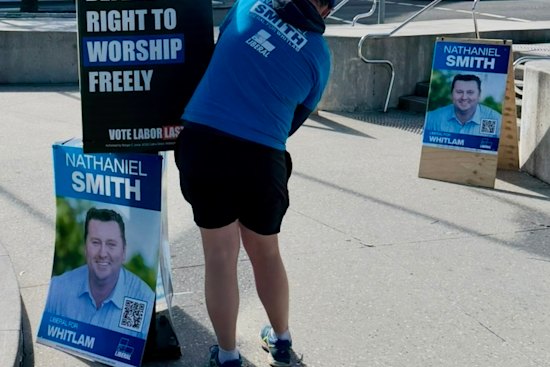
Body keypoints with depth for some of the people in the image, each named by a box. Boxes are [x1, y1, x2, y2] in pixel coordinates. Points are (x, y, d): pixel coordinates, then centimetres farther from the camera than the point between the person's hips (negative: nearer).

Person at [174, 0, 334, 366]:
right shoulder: (319, 54, 3)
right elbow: (294, 120, 11)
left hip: (202, 140, 1)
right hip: (261, 156, -1)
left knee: (220, 257, 8)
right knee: (267, 253, 19)